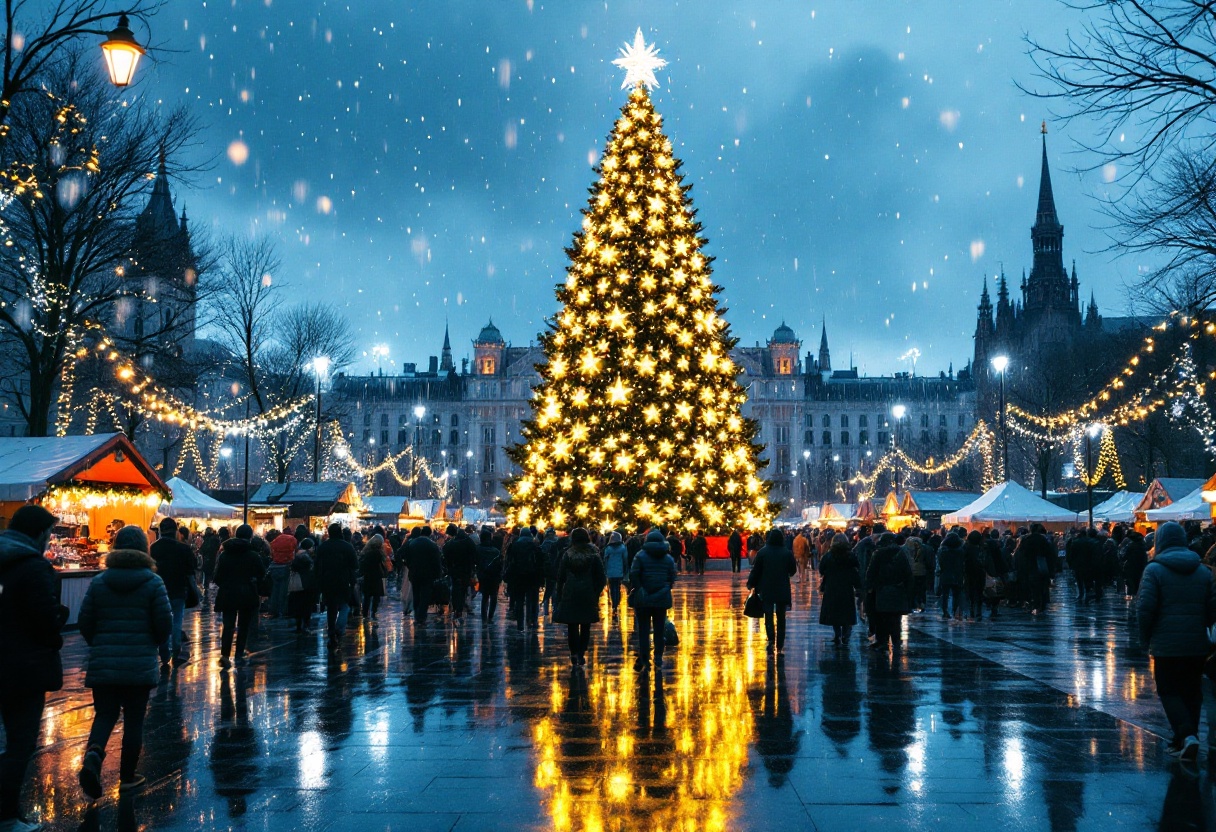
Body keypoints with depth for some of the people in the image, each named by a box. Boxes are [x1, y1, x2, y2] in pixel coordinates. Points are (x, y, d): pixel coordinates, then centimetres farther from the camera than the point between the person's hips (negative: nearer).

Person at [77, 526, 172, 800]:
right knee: (134, 718, 9)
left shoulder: (99, 581, 1)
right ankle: (128, 777, 15)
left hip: (103, 664, 2)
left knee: (105, 714, 11)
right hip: (140, 664, -2)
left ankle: (93, 753, -18)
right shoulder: (153, 582, -5)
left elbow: (84, 621, 2)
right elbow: (165, 623, -7)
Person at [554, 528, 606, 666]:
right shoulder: (594, 555, 0)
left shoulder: (567, 555, 1)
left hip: (570, 594, 0)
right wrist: (596, 594, 10)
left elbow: (560, 577, 2)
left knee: (572, 626, 7)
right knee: (585, 627, 8)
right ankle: (581, 654, 3)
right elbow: (601, 578, 0)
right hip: (588, 595, 0)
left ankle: (574, 654, 2)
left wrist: (559, 596, 8)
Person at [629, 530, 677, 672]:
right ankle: (658, 662, 12)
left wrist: (639, 590, 1)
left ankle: (644, 661, 0)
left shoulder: (641, 556, -4)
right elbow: (672, 579, 4)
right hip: (662, 600, 2)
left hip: (643, 600, -2)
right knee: (660, 630, 9)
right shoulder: (668, 558, 6)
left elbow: (634, 576, -10)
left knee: (643, 630, 3)